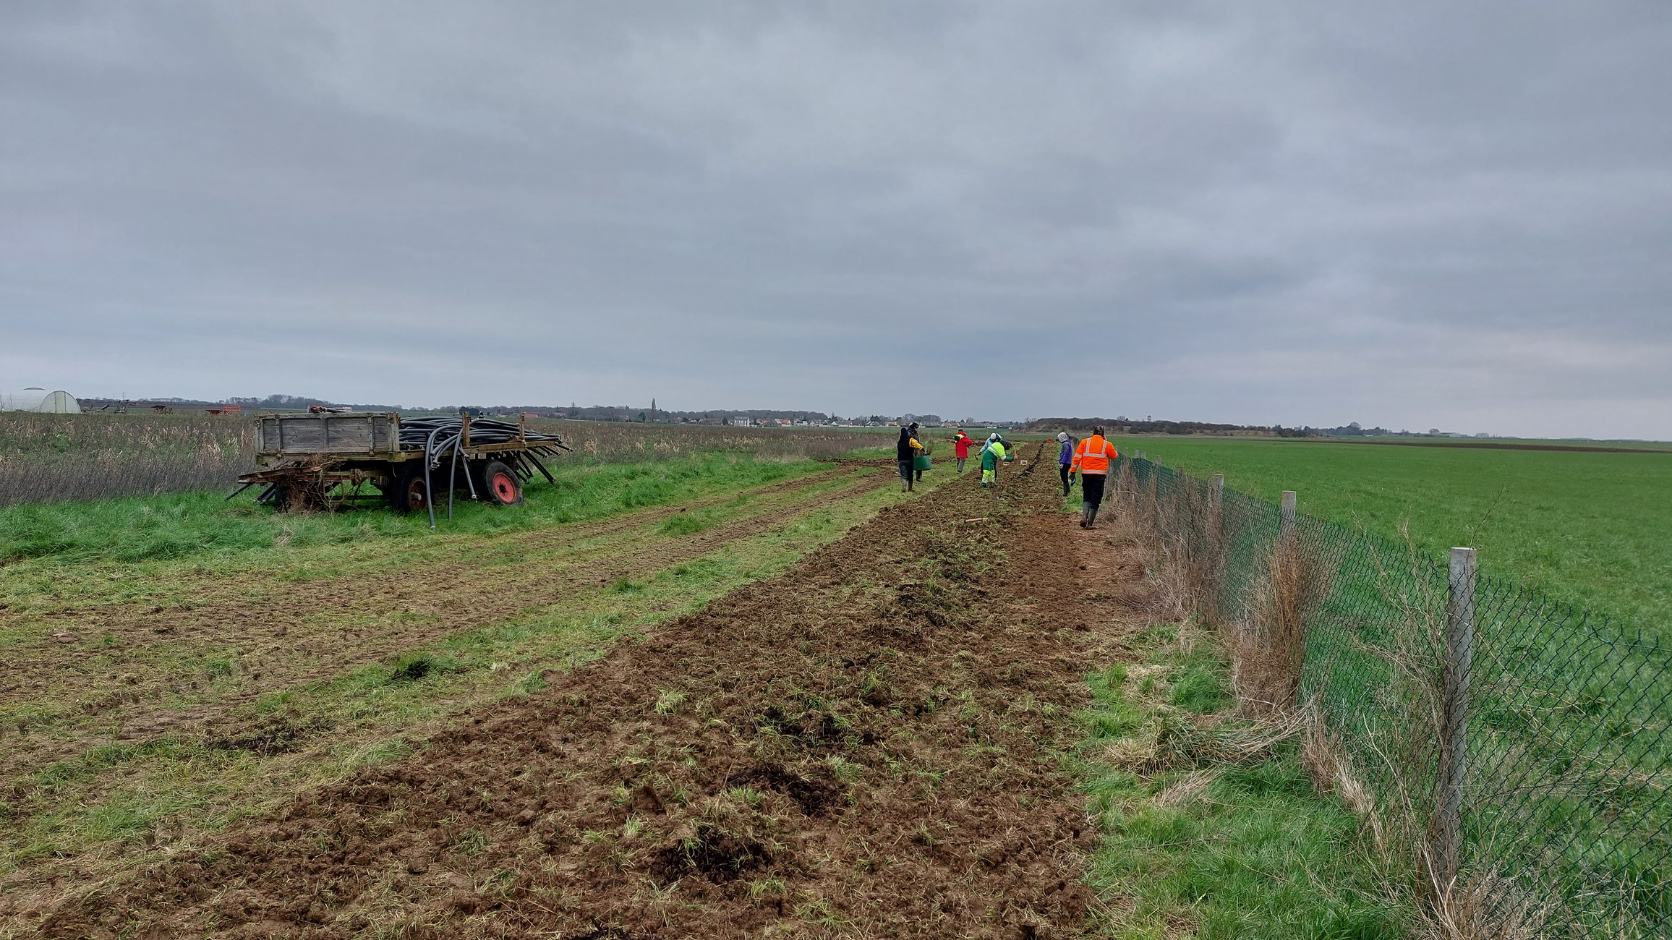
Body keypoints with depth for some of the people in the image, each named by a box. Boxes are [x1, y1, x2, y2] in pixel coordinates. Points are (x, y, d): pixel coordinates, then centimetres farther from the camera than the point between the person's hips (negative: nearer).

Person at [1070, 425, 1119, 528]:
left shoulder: (1084, 442, 2)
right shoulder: (1107, 445, 0)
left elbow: (1077, 457, -1)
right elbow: (1114, 456, 14)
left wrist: (1073, 471, 2)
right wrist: (1117, 453, 32)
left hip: (1086, 473, 2)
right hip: (1100, 474, -2)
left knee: (1086, 497, 16)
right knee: (1095, 499, 5)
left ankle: (1084, 517, -5)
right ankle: (1090, 523, 3)